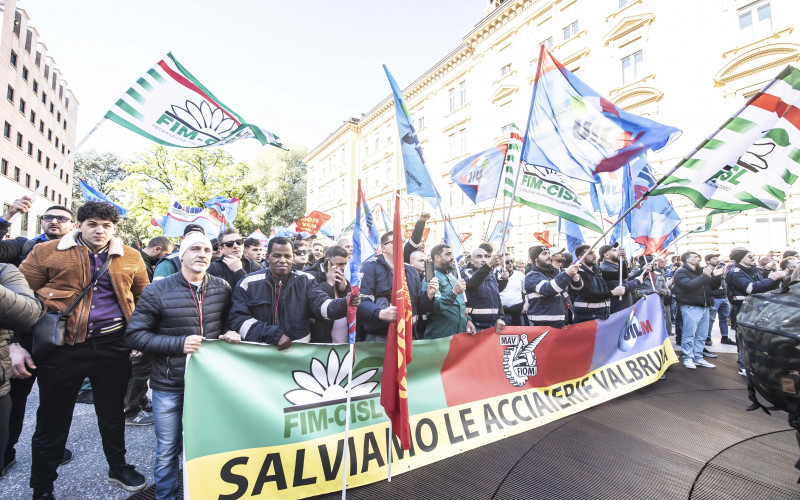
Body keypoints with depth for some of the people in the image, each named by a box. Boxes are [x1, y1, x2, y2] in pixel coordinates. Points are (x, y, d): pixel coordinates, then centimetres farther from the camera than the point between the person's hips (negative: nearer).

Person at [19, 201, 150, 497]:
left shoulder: (130, 258, 5)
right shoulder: (47, 253, 0)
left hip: (113, 345, 2)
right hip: (62, 346, -1)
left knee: (113, 412, 17)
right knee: (52, 419, 11)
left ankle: (118, 467, 38)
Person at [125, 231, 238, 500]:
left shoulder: (222, 288, -1)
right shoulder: (158, 291, -8)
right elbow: (134, 335, -8)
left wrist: (230, 334, -10)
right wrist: (179, 343, -19)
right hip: (169, 385, -2)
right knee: (168, 450, 13)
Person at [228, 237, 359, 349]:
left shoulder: (305, 280, 10)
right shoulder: (249, 283, 8)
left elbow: (321, 304, -3)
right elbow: (238, 318, 1)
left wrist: (345, 304, -27)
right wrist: (275, 334, -10)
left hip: (300, 348, 1)